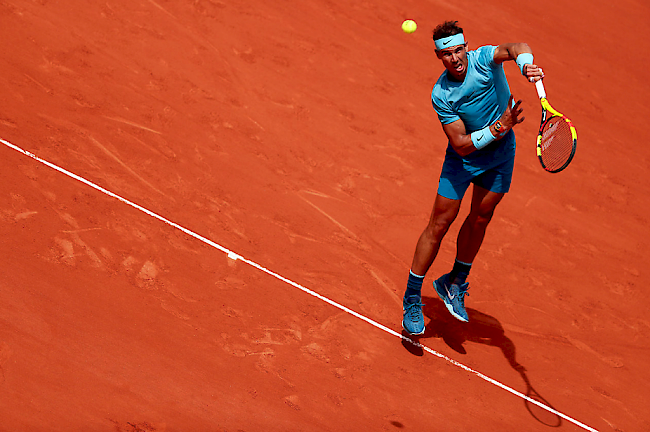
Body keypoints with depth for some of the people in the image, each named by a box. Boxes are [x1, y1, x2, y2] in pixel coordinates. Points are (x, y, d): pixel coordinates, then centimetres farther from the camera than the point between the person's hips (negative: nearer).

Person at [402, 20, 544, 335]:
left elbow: (517, 48, -43)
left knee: (480, 218, 12)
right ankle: (412, 300, 8)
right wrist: (499, 127, -38)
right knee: (441, 223, -3)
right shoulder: (440, 96, -22)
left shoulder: (483, 59, -21)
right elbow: (461, 144, -26)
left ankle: (455, 284, 32)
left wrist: (526, 64, -66)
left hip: (501, 151, 2)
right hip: (464, 158, -2)